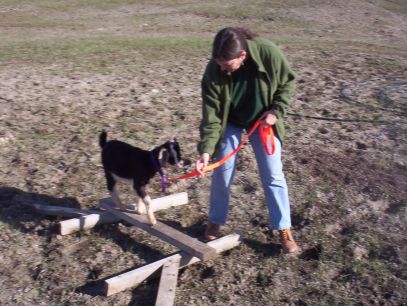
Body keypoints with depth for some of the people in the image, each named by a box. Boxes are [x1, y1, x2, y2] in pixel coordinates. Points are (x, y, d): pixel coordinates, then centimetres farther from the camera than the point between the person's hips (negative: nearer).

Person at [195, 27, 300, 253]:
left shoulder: (269, 53, -31)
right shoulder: (213, 71, -29)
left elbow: (288, 82, -11)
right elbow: (211, 115, -26)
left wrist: (276, 111, -22)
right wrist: (206, 150, -35)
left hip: (263, 121, 0)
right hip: (230, 123, 0)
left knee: (273, 175, 0)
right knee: (222, 174, 3)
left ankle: (285, 230, 14)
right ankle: (215, 222, 25)